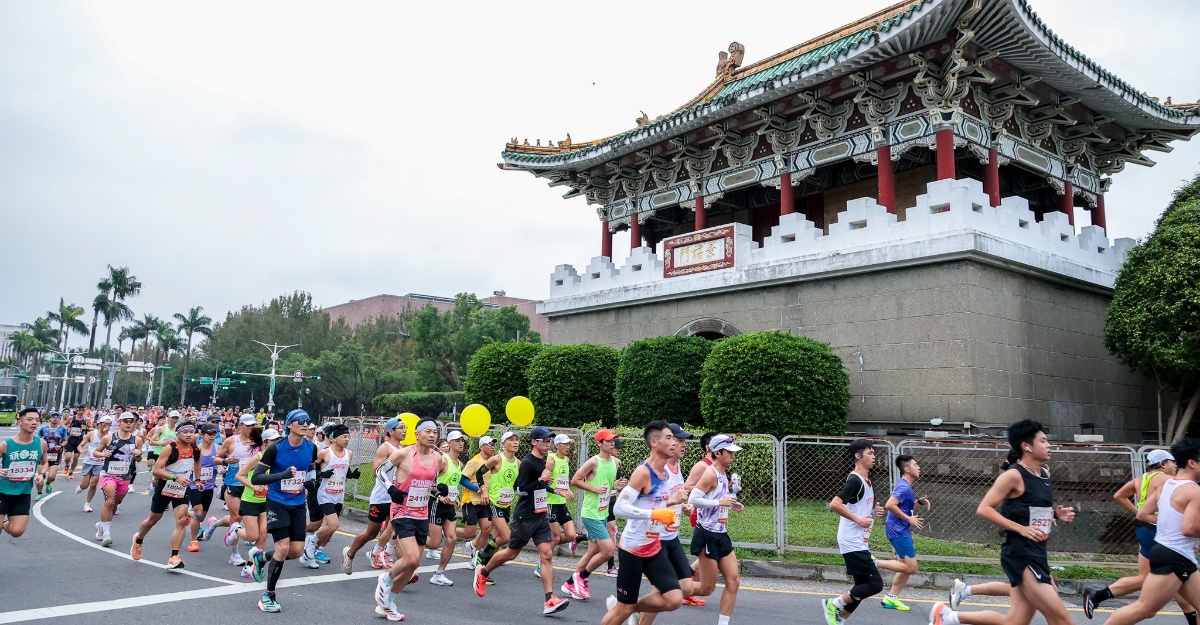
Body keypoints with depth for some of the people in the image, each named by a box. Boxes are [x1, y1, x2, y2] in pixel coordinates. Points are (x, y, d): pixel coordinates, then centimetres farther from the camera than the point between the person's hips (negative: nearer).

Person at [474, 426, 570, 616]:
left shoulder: (542, 462, 10)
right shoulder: (527, 462, -15)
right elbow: (520, 490, -21)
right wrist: (541, 480, -23)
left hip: (541, 516, 7)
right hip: (524, 517, -7)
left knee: (547, 555, -4)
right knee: (511, 553, 8)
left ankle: (549, 601, -7)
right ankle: (483, 572, 34)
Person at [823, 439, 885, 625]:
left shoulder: (867, 481, 14)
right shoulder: (855, 480, -17)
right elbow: (834, 504, -26)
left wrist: (874, 511, 10)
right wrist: (858, 519, -21)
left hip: (860, 543, 10)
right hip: (853, 543, -10)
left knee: (863, 586, 12)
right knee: (875, 584, -9)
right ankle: (834, 604, 2)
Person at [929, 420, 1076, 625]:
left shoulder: (1045, 474, 13)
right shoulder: (1014, 475, -13)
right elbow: (984, 509, -16)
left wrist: (1056, 514, 7)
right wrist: (1021, 528, -20)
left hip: (1037, 553, 9)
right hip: (1020, 555, -9)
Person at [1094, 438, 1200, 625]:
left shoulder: (1165, 484, 11)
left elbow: (1143, 514, 12)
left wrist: (1170, 521, 12)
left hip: (1165, 551, 10)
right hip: (1174, 559, -10)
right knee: (1143, 609, -5)